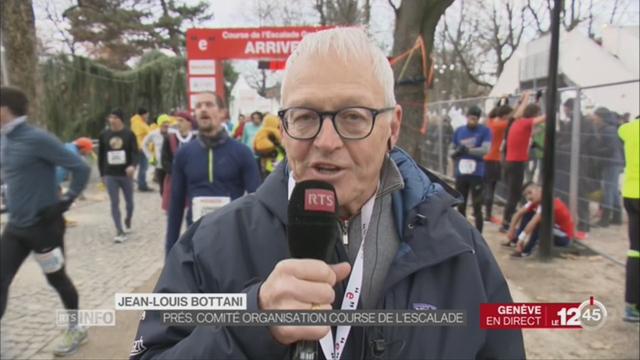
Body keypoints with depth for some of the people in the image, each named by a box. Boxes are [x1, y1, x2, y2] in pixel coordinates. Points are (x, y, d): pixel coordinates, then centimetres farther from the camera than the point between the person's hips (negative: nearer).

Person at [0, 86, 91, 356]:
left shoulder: (37, 139, -19)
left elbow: (80, 168, -20)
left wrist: (66, 201, -16)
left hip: (44, 226, -7)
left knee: (56, 279, 8)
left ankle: (76, 330, 30)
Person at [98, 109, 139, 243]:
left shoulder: (129, 134, -4)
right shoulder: (104, 135, 4)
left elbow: (135, 152, -11)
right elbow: (101, 155, 10)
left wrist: (133, 165, -31)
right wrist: (102, 174, 10)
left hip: (126, 174, -1)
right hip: (110, 175, 1)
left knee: (129, 202, 11)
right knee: (114, 203, -2)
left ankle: (128, 220, 41)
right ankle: (120, 232, 1)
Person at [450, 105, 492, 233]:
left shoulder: (485, 131, -5)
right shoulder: (459, 131, 7)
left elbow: (485, 150, -17)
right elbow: (451, 150, 10)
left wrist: (467, 150, -26)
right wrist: (456, 152, -12)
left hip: (477, 174, -4)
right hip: (461, 173, 4)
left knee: (477, 207, -2)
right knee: (461, 206, 13)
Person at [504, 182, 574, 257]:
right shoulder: (535, 201, -4)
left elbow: (534, 222, -36)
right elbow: (519, 213, -3)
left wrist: (521, 239, -38)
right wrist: (511, 230, -9)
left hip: (565, 237, -8)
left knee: (539, 221, -32)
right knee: (528, 214, 2)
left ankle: (526, 251, -23)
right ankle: (514, 241, 3)